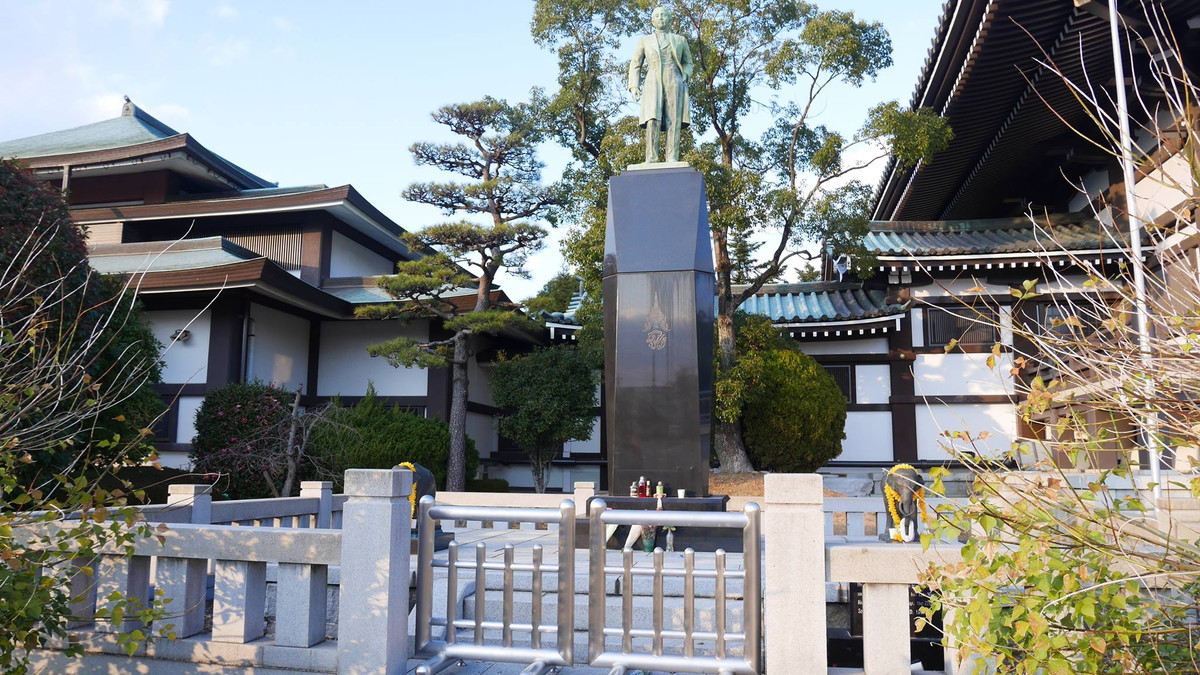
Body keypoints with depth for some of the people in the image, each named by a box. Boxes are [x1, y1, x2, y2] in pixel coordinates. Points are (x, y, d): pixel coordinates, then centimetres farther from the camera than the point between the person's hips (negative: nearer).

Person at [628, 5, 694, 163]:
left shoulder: (680, 40, 19)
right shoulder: (644, 40, 18)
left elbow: (688, 63, 21)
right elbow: (635, 65, 15)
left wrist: (684, 77, 0)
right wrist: (634, 86, 0)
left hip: (674, 83, 1)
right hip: (653, 84, -1)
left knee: (674, 121, -14)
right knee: (653, 120, -19)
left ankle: (672, 160, -21)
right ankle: (651, 160, -25)